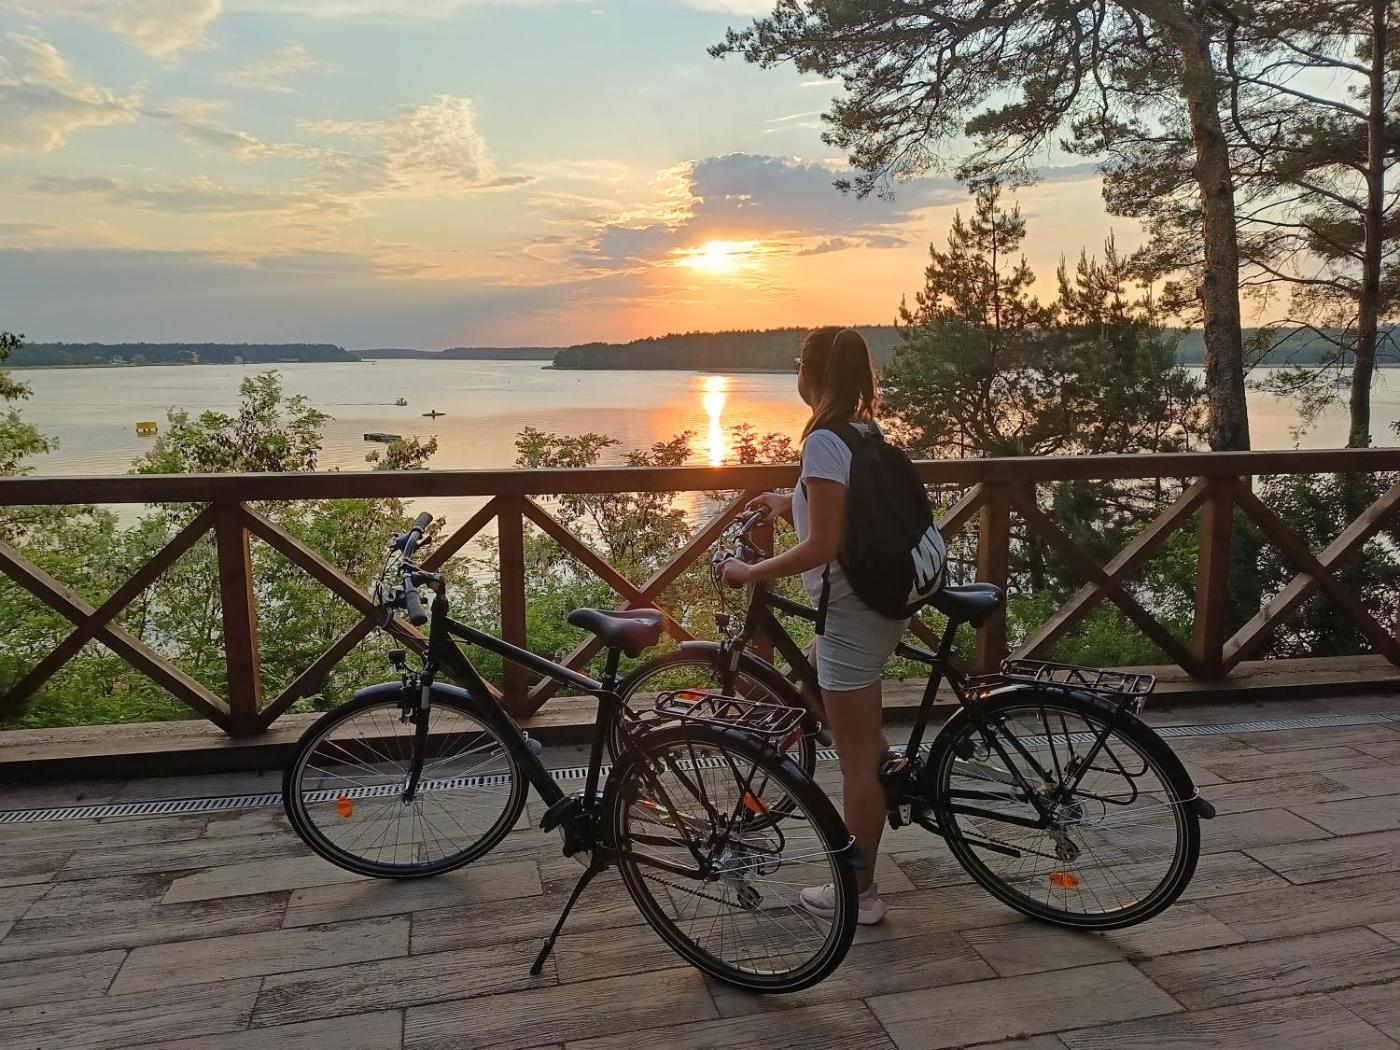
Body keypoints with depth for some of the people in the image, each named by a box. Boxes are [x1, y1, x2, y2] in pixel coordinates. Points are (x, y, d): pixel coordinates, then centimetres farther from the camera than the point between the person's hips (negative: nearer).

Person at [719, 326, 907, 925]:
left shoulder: (823, 442, -19)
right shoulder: (866, 434, 7)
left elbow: (824, 547, -23)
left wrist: (749, 573, -13)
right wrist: (792, 507, 17)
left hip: (851, 612, -9)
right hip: (881, 601, 9)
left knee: (856, 759, 4)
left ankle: (859, 893, 19)